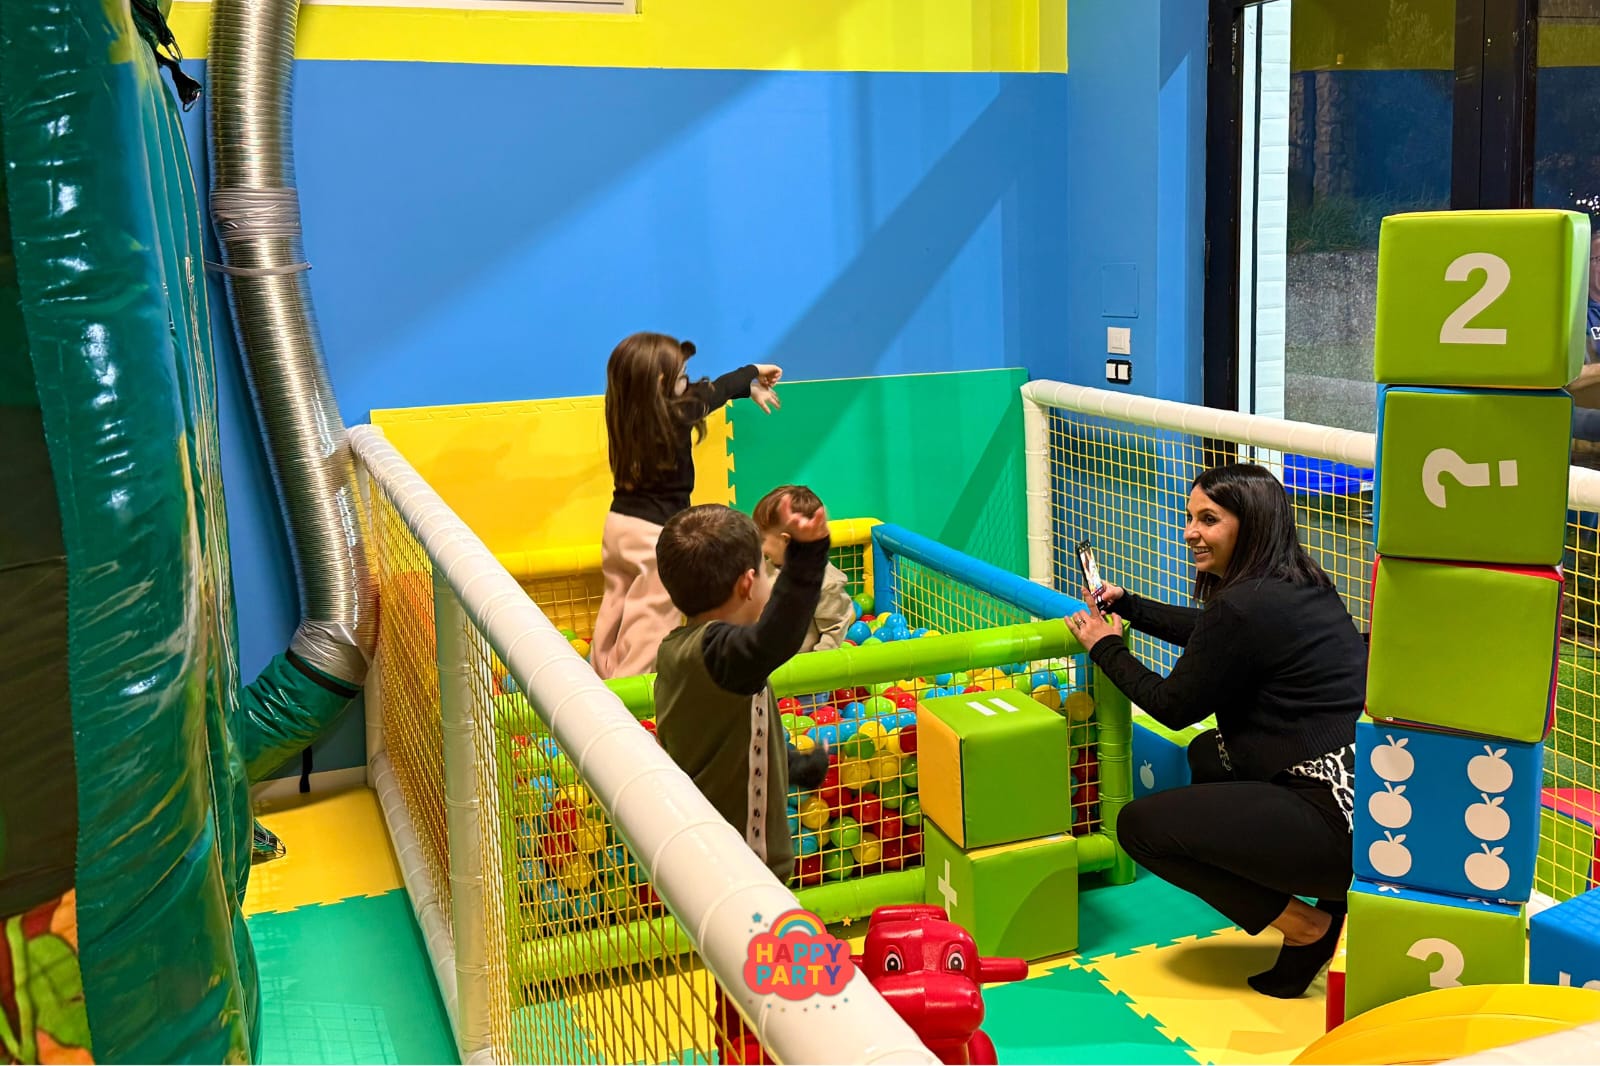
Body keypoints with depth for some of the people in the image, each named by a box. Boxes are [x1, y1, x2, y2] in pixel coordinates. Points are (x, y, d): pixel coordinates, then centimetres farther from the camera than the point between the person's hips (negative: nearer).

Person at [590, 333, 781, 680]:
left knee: (616, 606, 17)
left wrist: (750, 388, 25)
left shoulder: (629, 413, 3)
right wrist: (754, 371, 21)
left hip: (619, 522, 8)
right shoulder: (676, 415, -18)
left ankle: (601, 676, 27)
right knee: (651, 614, 0)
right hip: (655, 532, -8)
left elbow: (699, 390, 15)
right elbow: (714, 391, 1)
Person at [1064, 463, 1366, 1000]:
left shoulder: (1244, 607, -18)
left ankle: (1305, 926, 2)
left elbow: (1173, 705, -4)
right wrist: (1126, 605, 32)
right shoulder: (1302, 586, 11)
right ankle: (1336, 895, 19)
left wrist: (1105, 646, 9)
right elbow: (1207, 632, 30)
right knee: (1208, 752, 30)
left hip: (1339, 823, -10)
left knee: (1139, 825, -3)